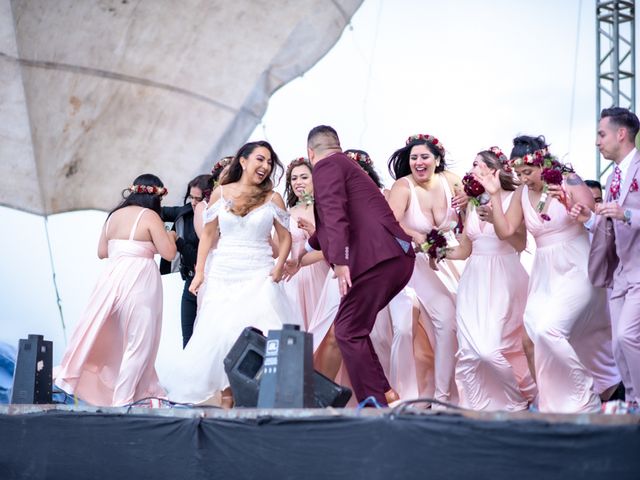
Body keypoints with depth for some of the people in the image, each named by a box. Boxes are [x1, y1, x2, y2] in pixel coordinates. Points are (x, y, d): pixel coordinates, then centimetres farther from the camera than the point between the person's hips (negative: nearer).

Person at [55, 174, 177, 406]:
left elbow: (102, 252, 16)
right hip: (139, 280, -6)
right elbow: (169, 253, -9)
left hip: (112, 278, 6)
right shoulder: (149, 216, -7)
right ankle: (122, 399, 3)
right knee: (137, 343, 2)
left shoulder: (114, 215, 11)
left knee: (106, 337, 17)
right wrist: (170, 237, 11)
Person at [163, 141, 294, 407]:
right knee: (219, 333, -6)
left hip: (259, 276, -1)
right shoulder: (220, 193, 6)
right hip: (223, 276, 1)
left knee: (257, 334, -14)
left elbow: (285, 237, 10)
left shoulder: (272, 199, 5)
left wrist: (279, 265, -7)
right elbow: (208, 235, 9)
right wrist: (199, 272, 3)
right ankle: (225, 398, 1)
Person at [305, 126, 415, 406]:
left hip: (375, 259, -9)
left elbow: (335, 213, -16)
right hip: (399, 258, 9)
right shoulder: (347, 165, 30)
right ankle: (384, 393, 16)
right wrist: (309, 245, 60)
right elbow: (334, 224, 45)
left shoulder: (326, 166, 1)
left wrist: (340, 261, -23)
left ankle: (377, 404, -10)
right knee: (354, 327, 17)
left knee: (348, 331, -6)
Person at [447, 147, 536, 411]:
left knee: (493, 346, -14)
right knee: (470, 347, -3)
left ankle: (515, 400, 6)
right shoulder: (473, 204, 15)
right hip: (475, 281, 6)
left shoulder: (512, 199, -4)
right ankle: (478, 405, 7)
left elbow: (520, 244, -13)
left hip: (504, 281, -6)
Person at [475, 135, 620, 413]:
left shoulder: (569, 181, -8)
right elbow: (505, 231, 4)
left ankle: (582, 399, -4)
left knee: (549, 328, -20)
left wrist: (570, 204, -26)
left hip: (576, 269, -6)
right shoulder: (522, 192, 6)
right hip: (545, 273, 6)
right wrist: (494, 194, -3)